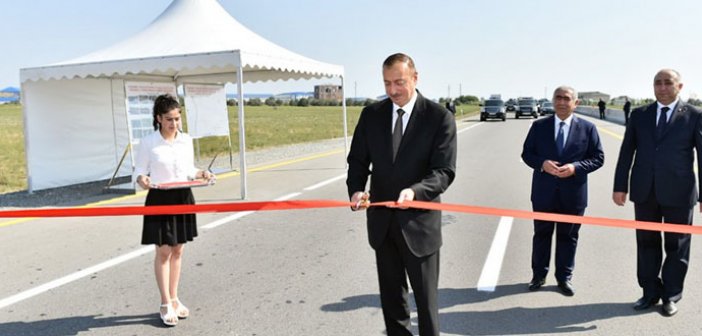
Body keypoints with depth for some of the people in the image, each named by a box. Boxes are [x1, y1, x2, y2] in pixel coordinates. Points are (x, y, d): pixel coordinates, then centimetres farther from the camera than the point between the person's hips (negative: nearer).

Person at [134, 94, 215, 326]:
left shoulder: (187, 140, 3)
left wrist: (201, 174, -8)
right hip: (160, 200, -4)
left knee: (177, 251, 13)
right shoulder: (147, 143, -9)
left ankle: (174, 299, 26)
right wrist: (142, 180, -27)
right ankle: (165, 304, 15)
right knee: (163, 252, 2)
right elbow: (140, 171, -5)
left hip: (183, 198, 4)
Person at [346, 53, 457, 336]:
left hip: (419, 221, -4)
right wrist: (356, 190, -15)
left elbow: (444, 172, -13)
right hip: (382, 220, 4)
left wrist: (415, 191, -32)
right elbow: (358, 160, 5)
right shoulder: (371, 115, 3)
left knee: (426, 296, 8)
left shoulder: (440, 117, -9)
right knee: (391, 295, 18)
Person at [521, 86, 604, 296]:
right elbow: (526, 153, 4)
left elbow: (598, 158, 1)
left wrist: (575, 167, -16)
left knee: (568, 237, 10)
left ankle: (564, 278, 25)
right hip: (544, 192, 1)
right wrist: (542, 163, -17)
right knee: (542, 234, 12)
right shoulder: (539, 126, 2)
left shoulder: (587, 128, 0)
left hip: (573, 194, 0)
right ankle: (539, 275, 26)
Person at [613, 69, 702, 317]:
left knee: (676, 246, 9)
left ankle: (671, 295, 24)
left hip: (678, 193, -2)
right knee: (647, 243, 11)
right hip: (644, 192, 2)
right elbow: (627, 152, 6)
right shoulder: (639, 115, 7)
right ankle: (651, 292, 25)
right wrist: (620, 186, 1)